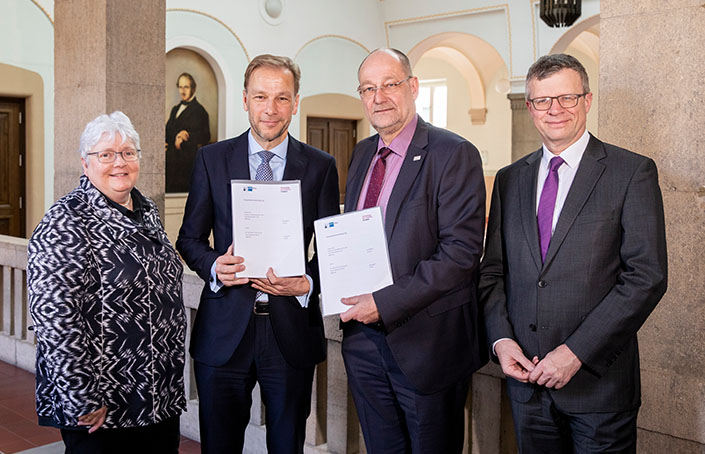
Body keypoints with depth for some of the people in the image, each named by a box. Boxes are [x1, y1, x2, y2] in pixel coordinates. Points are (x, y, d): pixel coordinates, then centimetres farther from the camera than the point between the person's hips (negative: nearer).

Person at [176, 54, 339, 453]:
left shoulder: (320, 166, 2)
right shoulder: (212, 159, 3)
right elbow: (189, 238, 7)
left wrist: (307, 283, -16)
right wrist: (214, 266, -13)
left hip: (292, 329, 0)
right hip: (224, 330, 0)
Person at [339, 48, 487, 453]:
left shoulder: (454, 154, -12)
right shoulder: (362, 154, 11)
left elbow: (462, 251, -20)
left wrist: (386, 303, -21)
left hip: (426, 340, -6)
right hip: (363, 338, 6)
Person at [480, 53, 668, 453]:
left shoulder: (633, 172, -5)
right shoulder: (510, 179, 9)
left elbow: (647, 276, -12)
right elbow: (493, 270, 10)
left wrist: (576, 352, -16)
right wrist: (501, 338, -6)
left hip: (599, 379, -4)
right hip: (526, 376, 4)